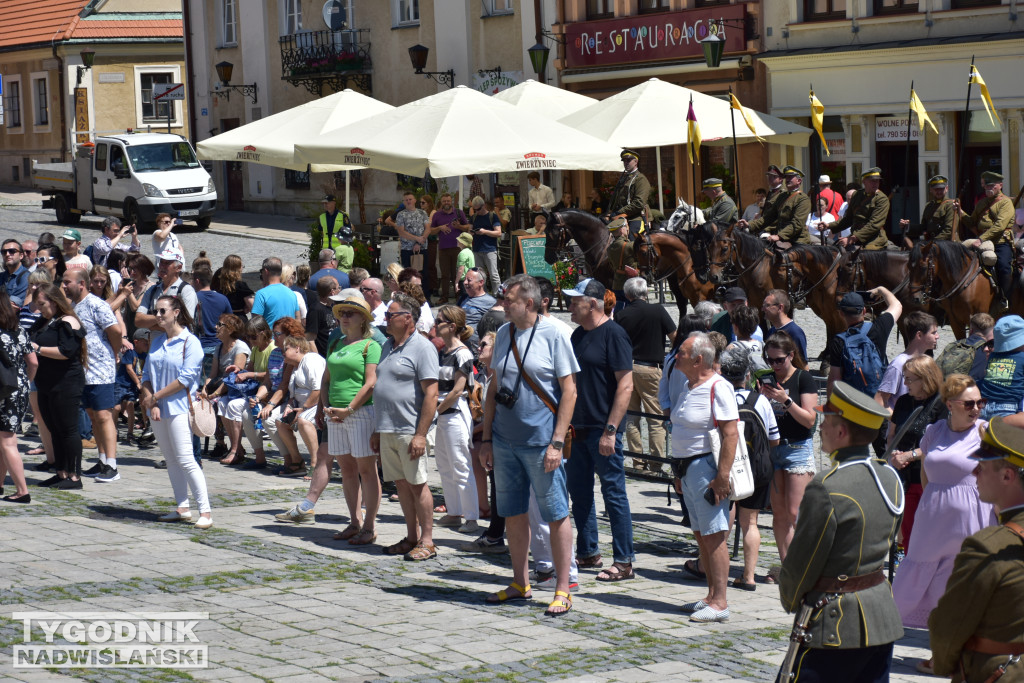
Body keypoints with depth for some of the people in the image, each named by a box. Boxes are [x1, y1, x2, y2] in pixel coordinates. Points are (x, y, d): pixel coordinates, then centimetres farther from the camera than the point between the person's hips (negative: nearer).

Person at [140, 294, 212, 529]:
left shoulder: (190, 342, -7)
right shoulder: (158, 341, 14)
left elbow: (186, 378, -15)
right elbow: (147, 374, 10)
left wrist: (155, 397, -12)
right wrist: (150, 402, -6)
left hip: (179, 407, -7)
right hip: (158, 410, 7)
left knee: (185, 460, -12)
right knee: (171, 460, 9)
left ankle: (205, 511, -10)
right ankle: (183, 508, 14)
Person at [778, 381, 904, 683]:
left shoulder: (826, 488, -20)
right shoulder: (890, 478, 4)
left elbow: (800, 562, -12)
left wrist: (791, 601, 6)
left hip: (835, 625, -8)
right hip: (883, 619, 8)